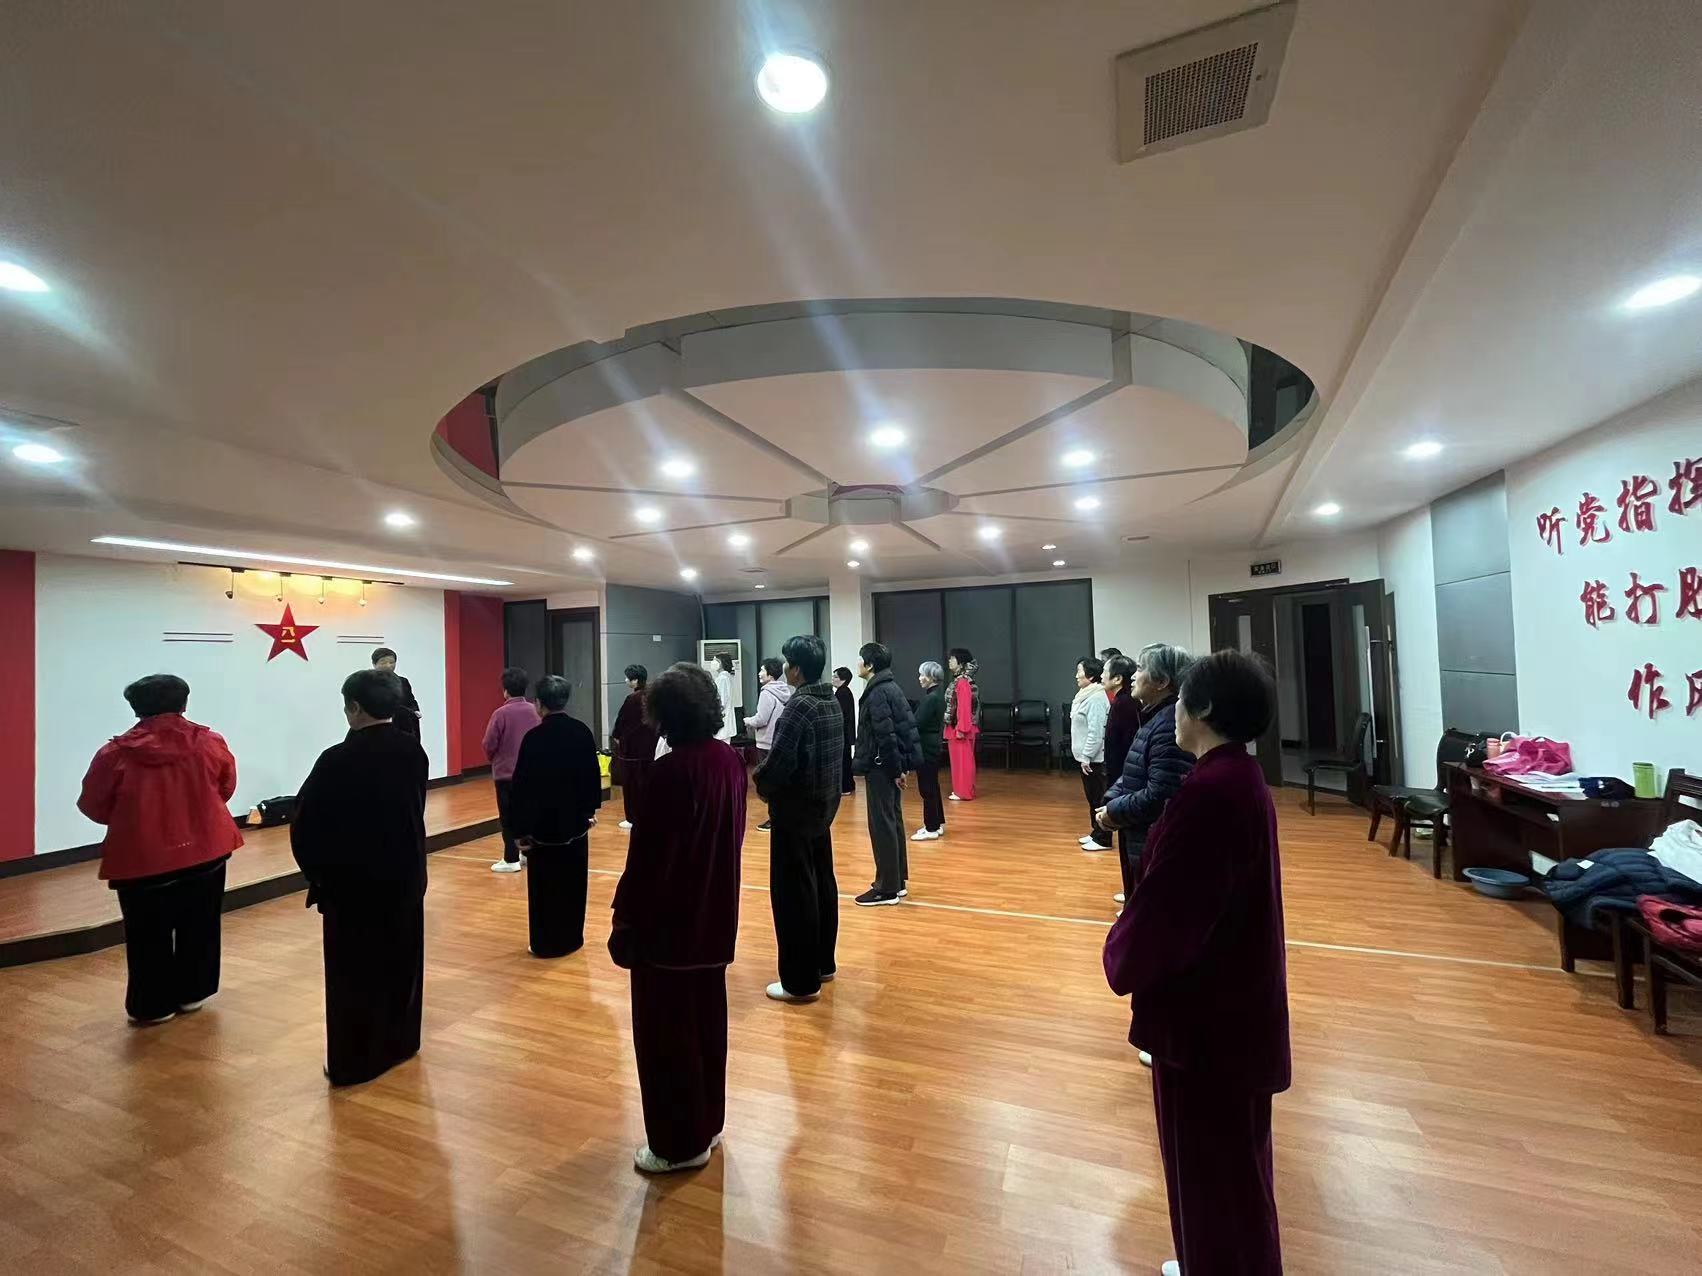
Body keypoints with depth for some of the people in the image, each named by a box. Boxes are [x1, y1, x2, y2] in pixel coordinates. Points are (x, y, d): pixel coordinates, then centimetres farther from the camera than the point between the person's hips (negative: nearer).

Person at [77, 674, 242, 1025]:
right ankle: (191, 994, 30)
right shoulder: (210, 742, -6)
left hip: (142, 859, -2)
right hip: (206, 851, 2)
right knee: (199, 927, 18)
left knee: (150, 935, 13)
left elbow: (93, 805, 0)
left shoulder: (116, 753, -11)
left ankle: (153, 1006, 24)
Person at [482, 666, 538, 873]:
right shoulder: (533, 711, -3)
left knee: (508, 817, 3)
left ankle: (511, 859, 7)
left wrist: (494, 759, 8)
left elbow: (489, 744, -12)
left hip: (506, 772, -5)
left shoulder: (501, 713, -16)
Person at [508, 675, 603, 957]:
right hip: (575, 820, 4)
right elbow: (593, 774, 5)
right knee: (573, 881, 14)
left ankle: (546, 943, 15)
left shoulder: (534, 737, -16)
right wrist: (589, 809, 17)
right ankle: (571, 938, 25)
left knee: (545, 885, 7)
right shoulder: (582, 732, -2)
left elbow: (523, 786, -13)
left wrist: (521, 829, -6)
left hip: (544, 823, -4)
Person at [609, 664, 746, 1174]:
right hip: (715, 912, 8)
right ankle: (707, 1124, 38)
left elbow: (647, 855, -21)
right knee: (706, 1020, 21)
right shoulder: (730, 760, -2)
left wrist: (624, 920, -10)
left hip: (667, 917, -7)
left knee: (666, 1031, 11)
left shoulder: (670, 771, -25)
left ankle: (680, 1143, 26)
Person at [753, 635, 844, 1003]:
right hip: (824, 804, 9)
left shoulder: (799, 706, -20)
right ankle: (823, 963, 31)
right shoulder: (833, 702, 6)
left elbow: (779, 761, -25)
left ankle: (801, 981, 9)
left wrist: (763, 787, -3)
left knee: (793, 893, 0)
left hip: (795, 809, -9)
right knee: (823, 885, 17)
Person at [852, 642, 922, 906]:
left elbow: (886, 736, -21)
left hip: (881, 768, -10)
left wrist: (895, 770, -18)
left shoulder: (877, 693, -17)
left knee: (881, 826, -3)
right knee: (893, 823, 15)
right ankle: (898, 881, 25)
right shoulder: (890, 687, 13)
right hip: (891, 767, 10)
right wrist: (898, 768, 15)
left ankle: (887, 888, 5)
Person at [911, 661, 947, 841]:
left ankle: (932, 829, 6)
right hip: (933, 745, 10)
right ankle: (938, 824, 27)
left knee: (927, 788, -2)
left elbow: (918, 724, -20)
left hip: (927, 747, -10)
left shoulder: (931, 698, -20)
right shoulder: (938, 694, 10)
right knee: (932, 786, 17)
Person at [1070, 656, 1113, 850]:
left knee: (1099, 798, -1)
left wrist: (1086, 757, -20)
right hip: (1086, 757, 10)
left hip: (1094, 759, -10)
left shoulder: (1096, 699, -19)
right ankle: (1096, 833, 28)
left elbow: (1095, 732, -23)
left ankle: (1102, 839, 7)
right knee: (1092, 797, 17)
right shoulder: (1085, 695, 12)